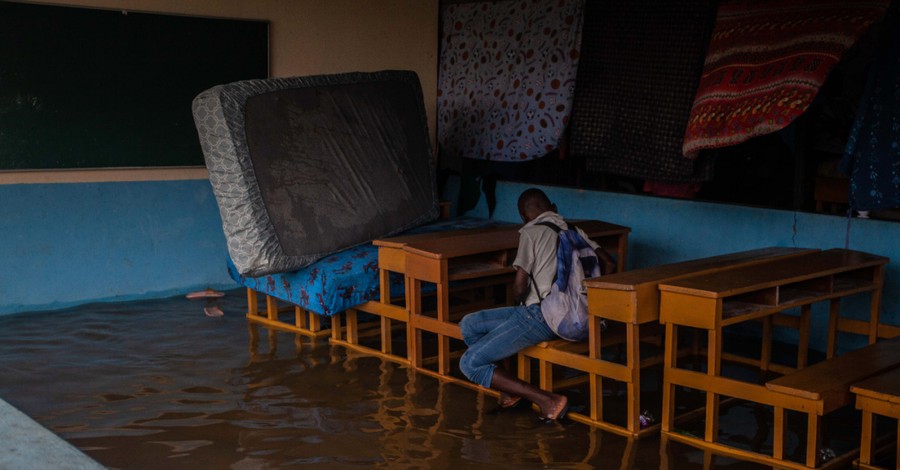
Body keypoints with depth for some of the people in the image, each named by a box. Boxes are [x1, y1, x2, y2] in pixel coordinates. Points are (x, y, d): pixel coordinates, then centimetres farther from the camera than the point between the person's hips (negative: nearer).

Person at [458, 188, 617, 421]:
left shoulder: (531, 232, -6)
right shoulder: (574, 231, 14)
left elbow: (520, 285, -12)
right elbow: (609, 264, 11)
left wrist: (519, 303, 10)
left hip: (539, 315, -9)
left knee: (469, 364, -9)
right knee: (469, 324, 14)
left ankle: (547, 400, -12)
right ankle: (510, 387, 6)